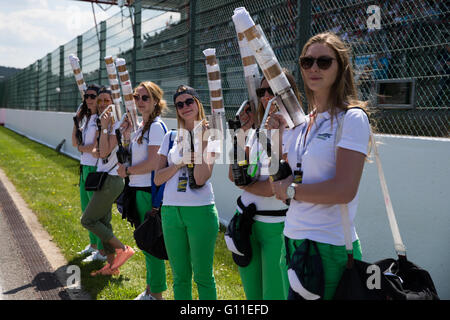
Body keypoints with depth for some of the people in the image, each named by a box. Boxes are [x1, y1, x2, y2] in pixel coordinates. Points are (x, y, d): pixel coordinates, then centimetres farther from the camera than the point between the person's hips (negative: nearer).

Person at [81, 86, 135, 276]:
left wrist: (104, 127, -22)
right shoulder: (104, 124, 13)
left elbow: (104, 153, -23)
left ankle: (123, 249, 2)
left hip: (111, 180, -9)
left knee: (88, 220, -4)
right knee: (103, 221, 12)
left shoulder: (117, 124, -14)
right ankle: (111, 265, 21)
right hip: (104, 178, 9)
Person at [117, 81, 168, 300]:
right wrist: (126, 137, 4)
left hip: (149, 190, -10)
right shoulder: (141, 126, 14)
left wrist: (127, 171, -8)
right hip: (138, 190, 10)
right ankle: (151, 288, 31)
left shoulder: (156, 126, -14)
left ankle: (156, 293, 13)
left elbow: (153, 163, -21)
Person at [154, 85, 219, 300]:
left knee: (203, 276, 6)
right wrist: (181, 162, -7)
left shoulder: (209, 134, -1)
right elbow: (158, 179, 5)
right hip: (171, 210, 4)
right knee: (180, 277, 13)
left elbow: (201, 179, -14)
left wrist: (202, 143, -16)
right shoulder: (171, 137, 10)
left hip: (201, 210, -4)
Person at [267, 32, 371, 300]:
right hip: (294, 237, 7)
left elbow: (344, 190, -20)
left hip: (330, 246, -7)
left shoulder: (352, 118, -11)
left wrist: (291, 190, -10)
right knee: (295, 294, 18)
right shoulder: (303, 122, 11)